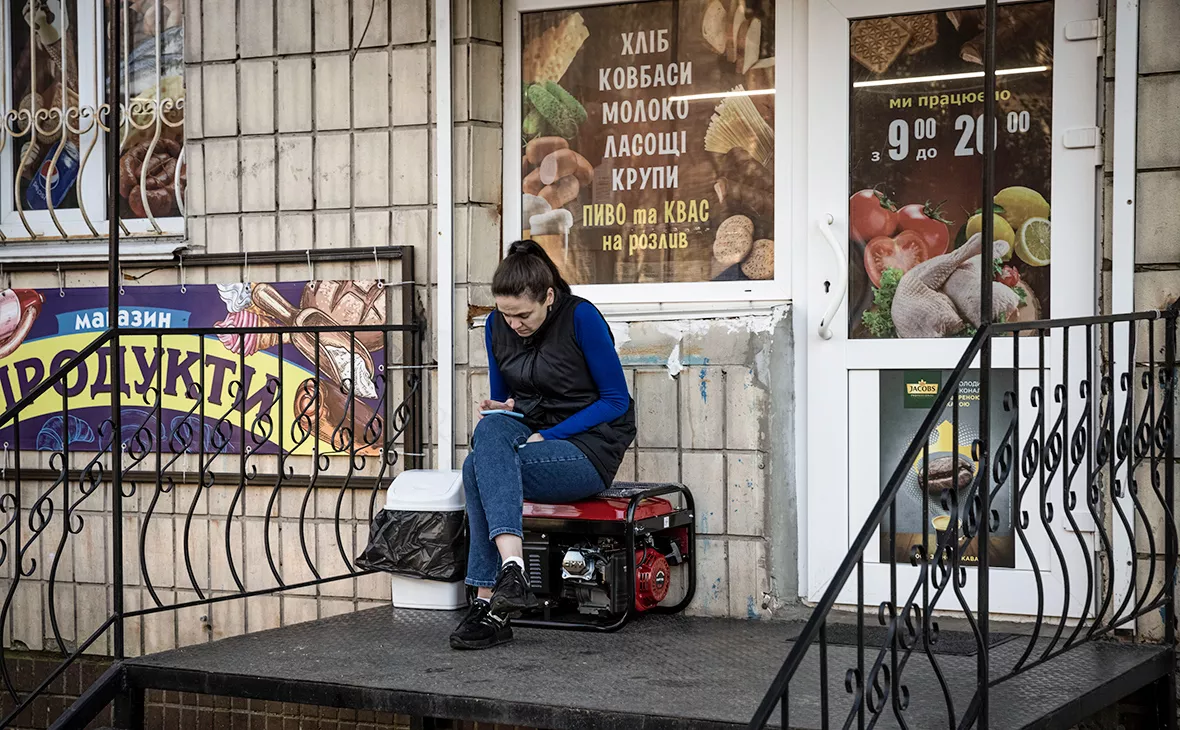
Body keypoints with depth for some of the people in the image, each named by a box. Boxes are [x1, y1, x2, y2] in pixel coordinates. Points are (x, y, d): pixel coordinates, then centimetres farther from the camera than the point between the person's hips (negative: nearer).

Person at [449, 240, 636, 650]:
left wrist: (548, 434, -16)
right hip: (530, 436, 5)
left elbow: (616, 400, -9)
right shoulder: (497, 325, 5)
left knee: (478, 468, -28)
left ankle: (488, 601, -32)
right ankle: (511, 568, -44)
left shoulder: (581, 317, -11)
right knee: (490, 429, -31)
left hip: (588, 448, -5)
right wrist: (497, 410, -8)